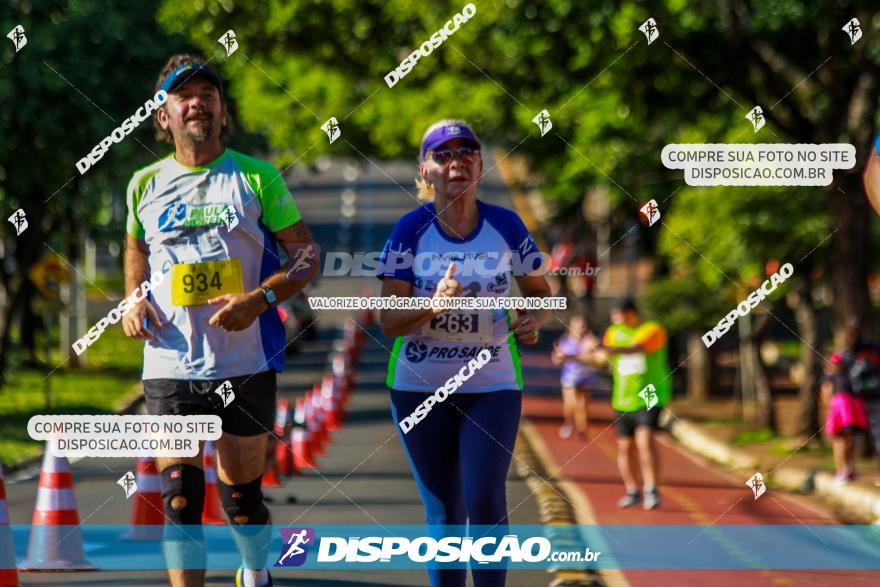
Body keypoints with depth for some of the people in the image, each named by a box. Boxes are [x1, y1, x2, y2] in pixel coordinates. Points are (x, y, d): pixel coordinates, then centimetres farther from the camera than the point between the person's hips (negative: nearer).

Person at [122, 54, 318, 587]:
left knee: (241, 494, 6)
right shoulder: (146, 184, 8)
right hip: (170, 363, 1)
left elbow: (306, 257, 3)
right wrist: (135, 299, 6)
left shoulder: (257, 177, 1)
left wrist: (259, 298, -14)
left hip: (247, 361, -1)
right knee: (179, 496, -8)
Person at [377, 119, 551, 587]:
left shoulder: (506, 226, -4)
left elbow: (538, 289, 11)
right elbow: (387, 321, -10)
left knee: (486, 503, -13)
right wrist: (435, 305, -29)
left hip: (492, 385, 0)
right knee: (444, 514, 6)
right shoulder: (410, 231, -8)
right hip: (420, 386, 0)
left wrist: (534, 319, -11)